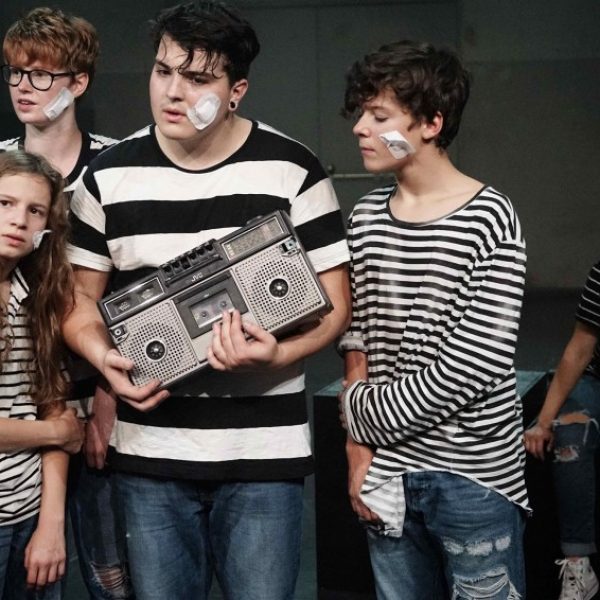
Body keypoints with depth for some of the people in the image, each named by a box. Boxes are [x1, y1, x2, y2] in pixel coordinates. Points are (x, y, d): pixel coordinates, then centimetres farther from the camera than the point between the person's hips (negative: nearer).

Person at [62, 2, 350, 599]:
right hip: (148, 456, 3)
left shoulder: (292, 169, -5)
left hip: (263, 456, -2)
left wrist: (276, 354, -21)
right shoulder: (109, 175, 3)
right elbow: (79, 297, 10)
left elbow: (334, 303, -1)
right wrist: (106, 360, -12)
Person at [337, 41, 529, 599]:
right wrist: (359, 446, 0)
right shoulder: (366, 217, 5)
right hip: (388, 472, 5)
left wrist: (363, 413, -9)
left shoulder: (489, 219, -12)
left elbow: (472, 368, -17)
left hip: (473, 475, -5)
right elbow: (357, 337, 9)